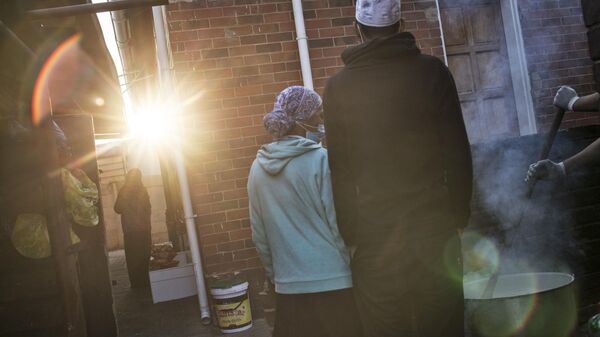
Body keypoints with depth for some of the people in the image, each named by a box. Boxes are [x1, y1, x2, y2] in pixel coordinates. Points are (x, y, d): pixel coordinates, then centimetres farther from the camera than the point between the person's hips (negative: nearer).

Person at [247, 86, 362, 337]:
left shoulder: (258, 167, 3)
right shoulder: (320, 160, -13)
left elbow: (259, 236, 9)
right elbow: (341, 226, -11)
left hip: (288, 288, 5)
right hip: (334, 285, -5)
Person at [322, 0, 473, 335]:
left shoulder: (338, 87, -1)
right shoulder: (432, 71, -1)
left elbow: (340, 170, 0)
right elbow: (458, 153, -1)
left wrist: (350, 233, 6)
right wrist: (460, 214, 8)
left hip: (375, 235, 0)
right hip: (434, 226, 1)